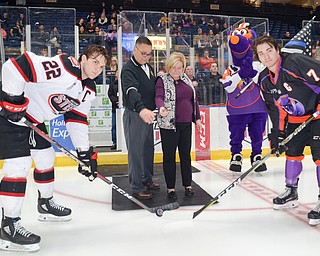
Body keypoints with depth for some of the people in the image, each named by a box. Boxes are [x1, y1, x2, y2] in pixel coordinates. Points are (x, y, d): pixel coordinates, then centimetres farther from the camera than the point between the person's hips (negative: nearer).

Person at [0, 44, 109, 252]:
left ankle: (46, 204, 39)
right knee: (20, 165, -15)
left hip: (34, 120, 10)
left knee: (46, 158, 17)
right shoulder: (62, 68, -28)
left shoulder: (89, 90, 2)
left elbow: (77, 119, 8)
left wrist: (85, 153, 3)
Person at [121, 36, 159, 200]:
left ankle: (146, 180, 30)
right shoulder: (128, 69, -14)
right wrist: (141, 109, -48)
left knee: (148, 148, 16)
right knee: (136, 151, -4)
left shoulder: (148, 67, 14)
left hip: (147, 114, 9)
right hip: (134, 115, -9)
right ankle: (137, 187, 4)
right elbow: (132, 91, -33)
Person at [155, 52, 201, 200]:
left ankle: (188, 185, 24)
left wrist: (197, 118, 15)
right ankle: (170, 188, 13)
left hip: (186, 123, 6)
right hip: (169, 124, -5)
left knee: (186, 154, 13)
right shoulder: (162, 80, -5)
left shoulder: (186, 79, 12)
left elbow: (193, 99, 17)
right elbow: (159, 97, -20)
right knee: (169, 156, 2)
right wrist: (161, 107, -42)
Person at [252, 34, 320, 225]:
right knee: (292, 151, 13)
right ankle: (291, 192, 29)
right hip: (295, 119, 8)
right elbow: (275, 109, 6)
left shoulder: (296, 62, -23)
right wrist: (278, 135, 1)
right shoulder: (264, 80, 1)